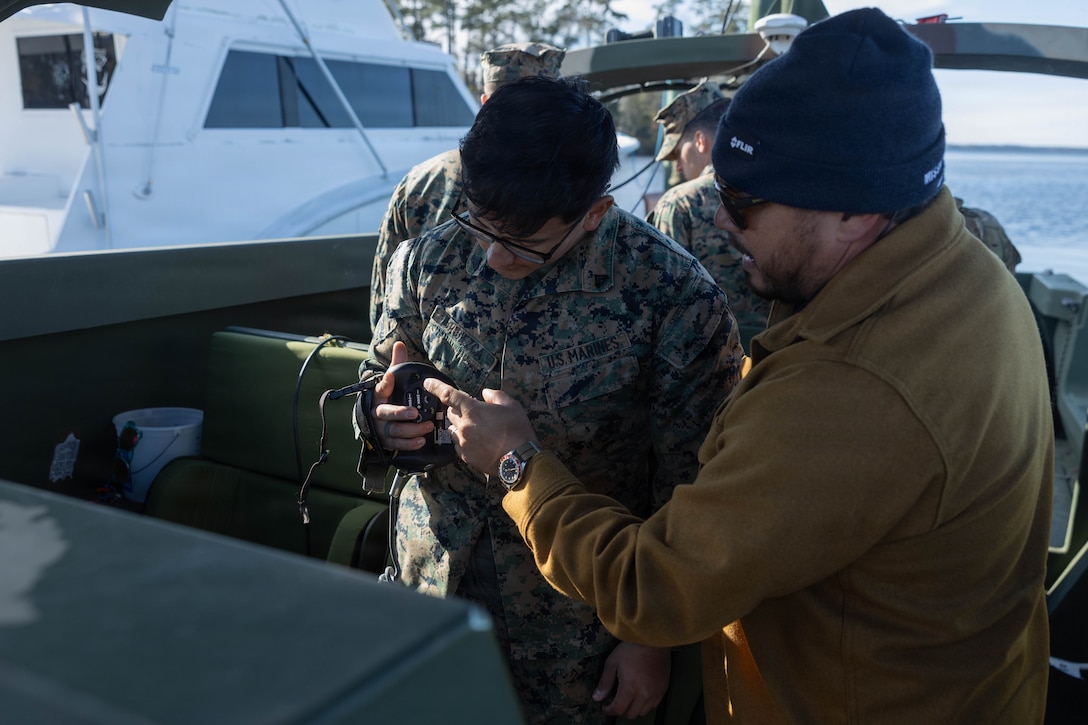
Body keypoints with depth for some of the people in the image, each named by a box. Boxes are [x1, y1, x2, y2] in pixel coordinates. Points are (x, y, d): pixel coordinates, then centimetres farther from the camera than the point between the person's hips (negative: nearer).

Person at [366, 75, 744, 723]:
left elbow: (688, 489, -12)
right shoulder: (427, 262, -8)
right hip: (431, 578, 4)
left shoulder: (676, 299, -21)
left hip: (580, 618, -3)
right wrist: (381, 418, -15)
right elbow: (381, 392, 9)